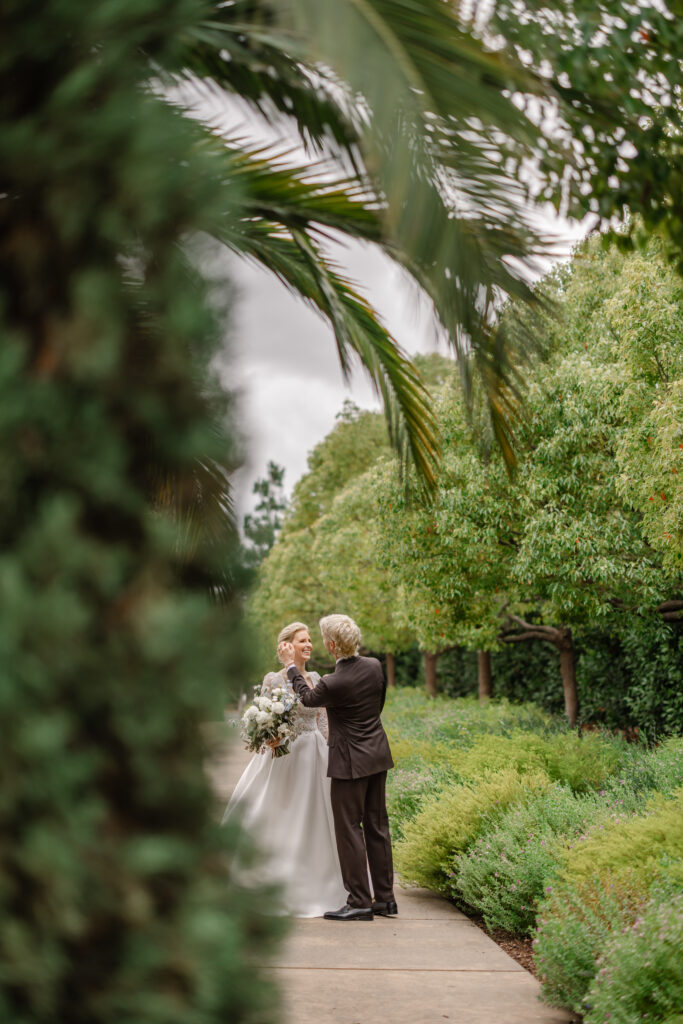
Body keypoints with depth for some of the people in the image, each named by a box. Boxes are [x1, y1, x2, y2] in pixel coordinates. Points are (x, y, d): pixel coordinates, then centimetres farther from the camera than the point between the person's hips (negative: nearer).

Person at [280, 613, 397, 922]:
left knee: (349, 828, 1)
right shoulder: (375, 666, -2)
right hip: (377, 755, 7)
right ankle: (385, 898, 19)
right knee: (377, 825, 13)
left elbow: (307, 698, 1)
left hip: (351, 761, -7)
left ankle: (360, 902, 4)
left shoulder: (333, 684, -21)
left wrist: (291, 666, 12)